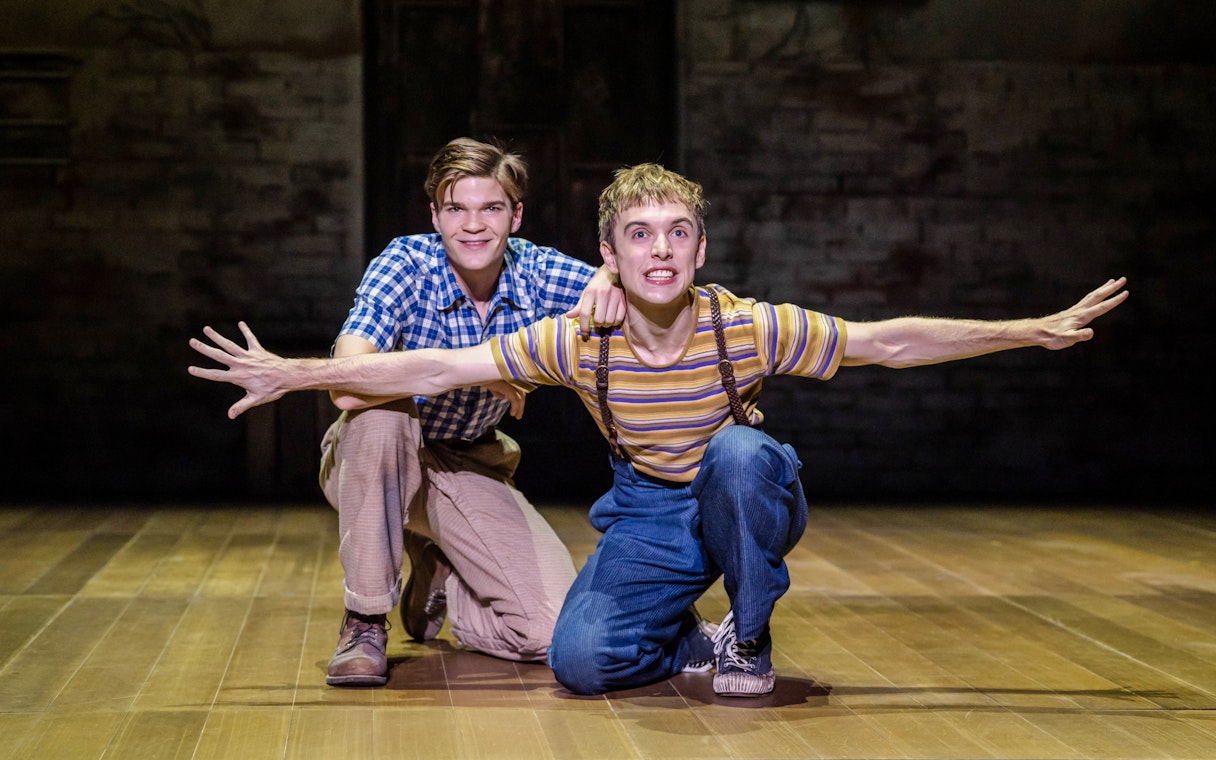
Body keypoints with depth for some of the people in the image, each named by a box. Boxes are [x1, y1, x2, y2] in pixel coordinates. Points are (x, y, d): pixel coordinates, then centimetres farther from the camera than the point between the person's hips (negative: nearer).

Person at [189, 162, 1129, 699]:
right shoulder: (580, 343, -17)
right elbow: (436, 368, -17)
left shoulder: (748, 328, -20)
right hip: (647, 517, 1)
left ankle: (750, 636, -10)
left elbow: (887, 341, -17)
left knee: (739, 450, -36)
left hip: (742, 506, 0)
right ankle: (690, 639, 12)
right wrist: (294, 374, -23)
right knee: (581, 660, -23)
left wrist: (1035, 329, -19)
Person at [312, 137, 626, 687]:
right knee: (380, 410, -39)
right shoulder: (406, 264, -21)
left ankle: (436, 575, 18)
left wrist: (610, 276, -39)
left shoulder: (532, 271, -10)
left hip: (468, 469, 3)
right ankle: (365, 620, -22)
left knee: (553, 630, -16)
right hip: (375, 461, -3)